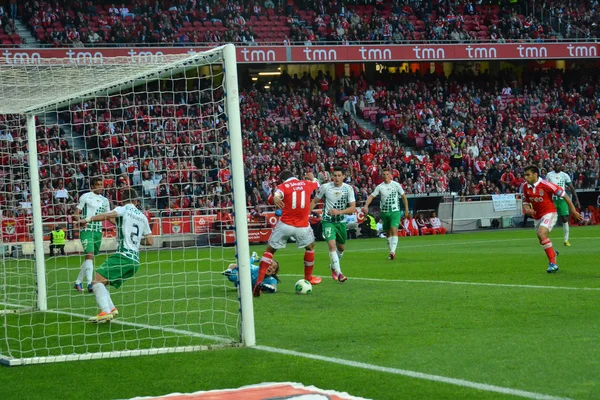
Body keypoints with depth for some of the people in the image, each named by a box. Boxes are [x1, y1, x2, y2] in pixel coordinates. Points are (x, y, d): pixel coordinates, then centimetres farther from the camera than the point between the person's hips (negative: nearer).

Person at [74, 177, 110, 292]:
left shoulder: (104, 200, 14)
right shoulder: (85, 197, -2)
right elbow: (76, 213, -4)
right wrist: (80, 220, -24)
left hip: (98, 231, 6)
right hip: (87, 230, -6)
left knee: (90, 257, 10)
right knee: (90, 255, -20)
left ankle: (78, 282, 22)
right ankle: (90, 284, -27)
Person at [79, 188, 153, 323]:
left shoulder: (124, 209, 2)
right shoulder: (143, 217, 20)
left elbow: (108, 215, -20)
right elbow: (150, 241, 21)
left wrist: (88, 219, -18)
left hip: (123, 255, -7)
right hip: (135, 260, 7)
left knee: (97, 280, -14)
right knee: (101, 283, 15)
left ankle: (106, 311, -31)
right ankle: (111, 309, -2)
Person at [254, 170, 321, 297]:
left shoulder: (283, 186, 2)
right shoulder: (306, 184, 11)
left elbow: (277, 193, -22)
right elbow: (316, 183, 35)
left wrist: (275, 198, -44)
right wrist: (312, 177, 57)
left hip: (285, 224, -2)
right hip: (302, 226, 2)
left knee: (269, 250, 9)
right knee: (310, 246, 30)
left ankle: (259, 281, -6)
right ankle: (308, 278, 40)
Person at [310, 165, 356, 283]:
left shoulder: (348, 188, -6)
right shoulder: (325, 187, -9)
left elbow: (353, 208, -11)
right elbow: (314, 201, 5)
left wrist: (339, 211, -25)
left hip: (341, 221, 3)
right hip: (328, 221, -3)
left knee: (341, 248, 16)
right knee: (332, 245, -22)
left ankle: (333, 266, 44)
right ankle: (339, 273, -26)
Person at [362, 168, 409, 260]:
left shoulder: (396, 185, -2)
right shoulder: (380, 187, 2)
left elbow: (403, 196, 7)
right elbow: (371, 196, 4)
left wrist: (406, 208, 5)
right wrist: (366, 206, -11)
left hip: (395, 211, -3)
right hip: (384, 211, 3)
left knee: (394, 230, -19)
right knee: (387, 232, 10)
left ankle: (393, 251, -28)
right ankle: (391, 251, 23)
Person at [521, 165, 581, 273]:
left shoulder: (545, 185, -20)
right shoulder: (525, 187, -3)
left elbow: (564, 195, -13)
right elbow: (525, 202, 11)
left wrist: (573, 210, -10)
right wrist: (527, 209, -13)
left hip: (549, 213, -7)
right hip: (537, 216, 7)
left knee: (541, 234, -29)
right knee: (542, 240, 15)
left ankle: (552, 263, -22)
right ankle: (553, 253, 50)